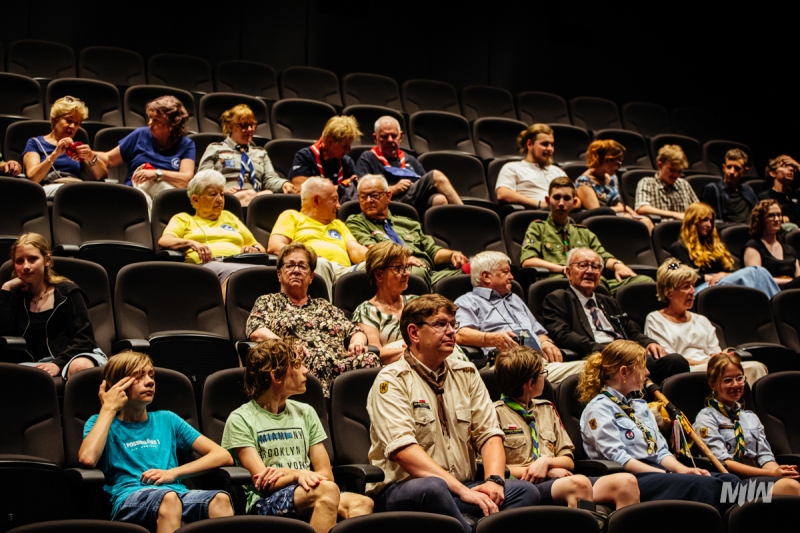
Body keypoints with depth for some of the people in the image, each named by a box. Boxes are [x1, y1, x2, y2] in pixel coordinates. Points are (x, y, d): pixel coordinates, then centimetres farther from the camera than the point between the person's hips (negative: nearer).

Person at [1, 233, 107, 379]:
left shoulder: (67, 291, 9)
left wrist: (58, 363, -17)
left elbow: (84, 338, 0)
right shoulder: (17, 296, 19)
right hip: (39, 364, 3)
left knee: (81, 366, -42)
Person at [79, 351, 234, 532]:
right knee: (168, 497, -39)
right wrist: (108, 409, 6)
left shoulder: (167, 420, 28)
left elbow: (223, 456, 19)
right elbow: (87, 459, -6)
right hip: (129, 500, -3)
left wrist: (173, 472, 4)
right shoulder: (100, 422, 20)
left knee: (220, 499, -31)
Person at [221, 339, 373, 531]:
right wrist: (297, 475, -26)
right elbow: (263, 484, -6)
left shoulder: (306, 413, 18)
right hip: (265, 502, -5)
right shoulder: (241, 420, 2)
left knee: (362, 504, -30)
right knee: (327, 490, -37)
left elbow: (326, 474, 12)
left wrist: (285, 473, -7)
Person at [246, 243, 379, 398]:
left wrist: (357, 342, 4)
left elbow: (356, 331, 30)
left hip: (342, 363, 4)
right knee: (320, 358, -40)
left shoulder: (324, 306, 35)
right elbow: (256, 332, 4)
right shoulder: (267, 302, 23)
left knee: (368, 359, -30)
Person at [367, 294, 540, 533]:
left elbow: (488, 433, 9)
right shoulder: (392, 380, -4)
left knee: (526, 491, -20)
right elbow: (403, 449, -17)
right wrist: (462, 490, -23)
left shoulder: (467, 374, 15)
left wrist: (494, 480, -12)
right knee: (432, 488, -39)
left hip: (463, 487, 6)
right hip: (403, 489, -6)